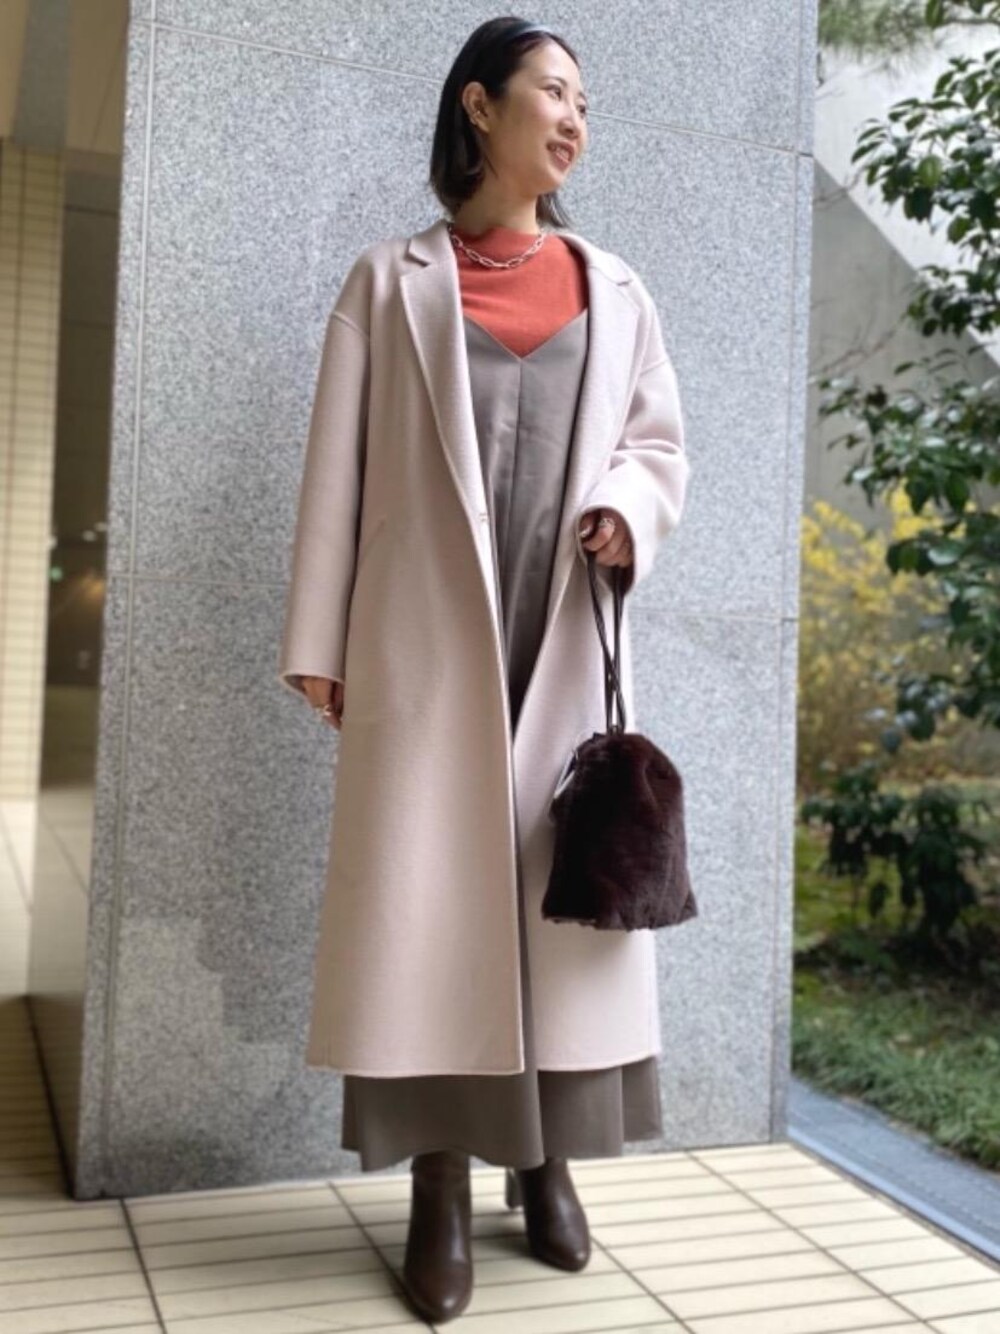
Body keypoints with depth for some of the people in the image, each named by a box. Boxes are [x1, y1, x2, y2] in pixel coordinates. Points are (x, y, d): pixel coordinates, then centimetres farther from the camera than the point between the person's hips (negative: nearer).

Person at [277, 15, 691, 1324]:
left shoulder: (614, 291, 15)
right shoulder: (391, 280, 7)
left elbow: (660, 440, 17)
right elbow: (338, 466, 3)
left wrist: (632, 511, -7)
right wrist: (318, 642, -3)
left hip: (567, 643, 3)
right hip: (425, 639, -2)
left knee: (569, 892, 4)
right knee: (426, 894, -3)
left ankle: (547, 1164, 18)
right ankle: (441, 1193, 7)